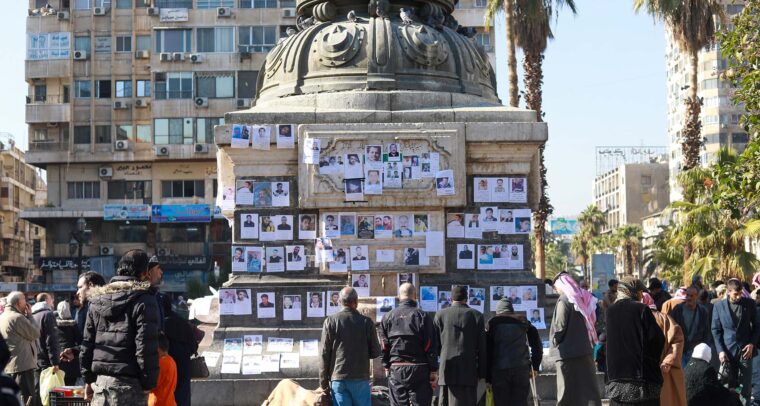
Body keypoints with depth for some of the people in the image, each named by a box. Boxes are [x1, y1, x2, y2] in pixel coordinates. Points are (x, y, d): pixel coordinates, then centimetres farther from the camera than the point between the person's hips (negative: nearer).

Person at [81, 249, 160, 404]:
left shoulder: (97, 300, 15)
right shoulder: (144, 300, -7)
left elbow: (87, 342, 16)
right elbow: (146, 346, -13)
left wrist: (88, 379, 20)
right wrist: (148, 383, -8)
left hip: (100, 379, 6)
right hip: (129, 382, -6)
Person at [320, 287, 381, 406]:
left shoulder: (330, 322, 0)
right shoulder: (366, 322, 1)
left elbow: (325, 354, -1)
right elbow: (375, 352, 3)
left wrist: (323, 382, 4)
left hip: (338, 378, 0)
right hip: (360, 378, 0)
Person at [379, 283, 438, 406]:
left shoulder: (387, 317, 5)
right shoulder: (423, 316, -5)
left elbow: (384, 346, 6)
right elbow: (430, 346, -7)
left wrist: (386, 366, 15)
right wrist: (434, 370, -2)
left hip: (396, 369, 3)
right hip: (419, 370, -3)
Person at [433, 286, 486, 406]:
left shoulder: (440, 315, 4)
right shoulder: (476, 315, 3)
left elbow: (435, 344, 4)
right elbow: (482, 346, 2)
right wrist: (482, 373, 6)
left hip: (447, 370, 1)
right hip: (469, 371, -1)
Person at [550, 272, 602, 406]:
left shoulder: (564, 300, -13)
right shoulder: (584, 298, 10)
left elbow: (560, 325, -17)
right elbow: (593, 321, 14)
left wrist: (554, 342, -2)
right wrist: (589, 341, 16)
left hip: (568, 351, -7)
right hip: (586, 349, 7)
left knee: (567, 393, -1)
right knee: (589, 387, 8)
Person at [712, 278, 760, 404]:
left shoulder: (749, 303, 0)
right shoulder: (719, 306, -1)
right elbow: (716, 330, 3)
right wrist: (720, 350, -6)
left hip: (745, 350, 0)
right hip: (728, 351, 0)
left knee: (746, 387, 0)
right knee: (729, 387, 4)